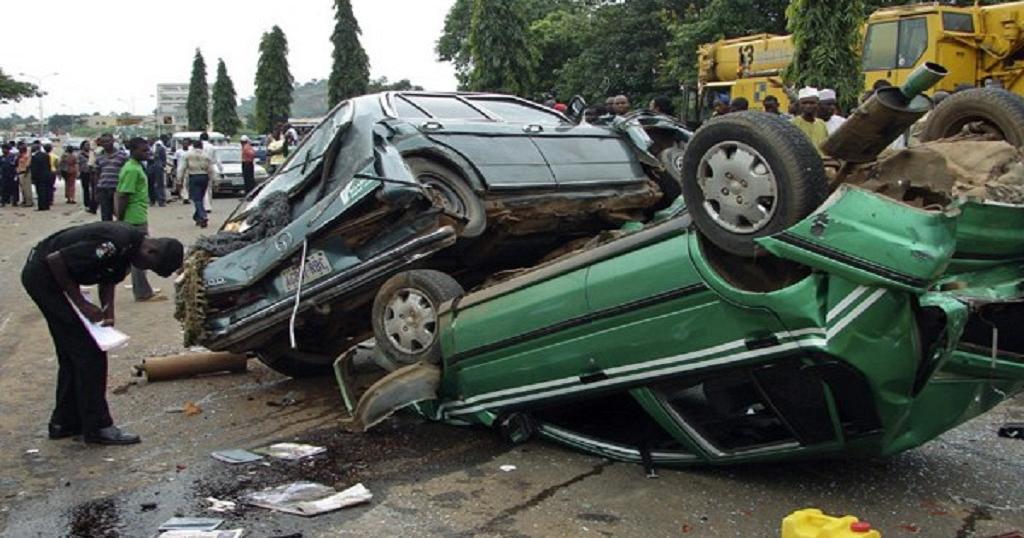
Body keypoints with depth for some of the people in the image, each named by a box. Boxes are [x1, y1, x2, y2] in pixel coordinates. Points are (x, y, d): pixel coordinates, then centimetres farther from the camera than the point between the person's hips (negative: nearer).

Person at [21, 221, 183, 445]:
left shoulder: (128, 248, -1)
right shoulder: (114, 244, -30)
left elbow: (109, 279, 10)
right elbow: (55, 260, -26)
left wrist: (108, 312, -7)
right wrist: (81, 303, -19)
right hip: (43, 274, -10)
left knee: (71, 353, 15)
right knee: (88, 351, -8)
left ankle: (64, 423, 24)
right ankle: (97, 427, -2)